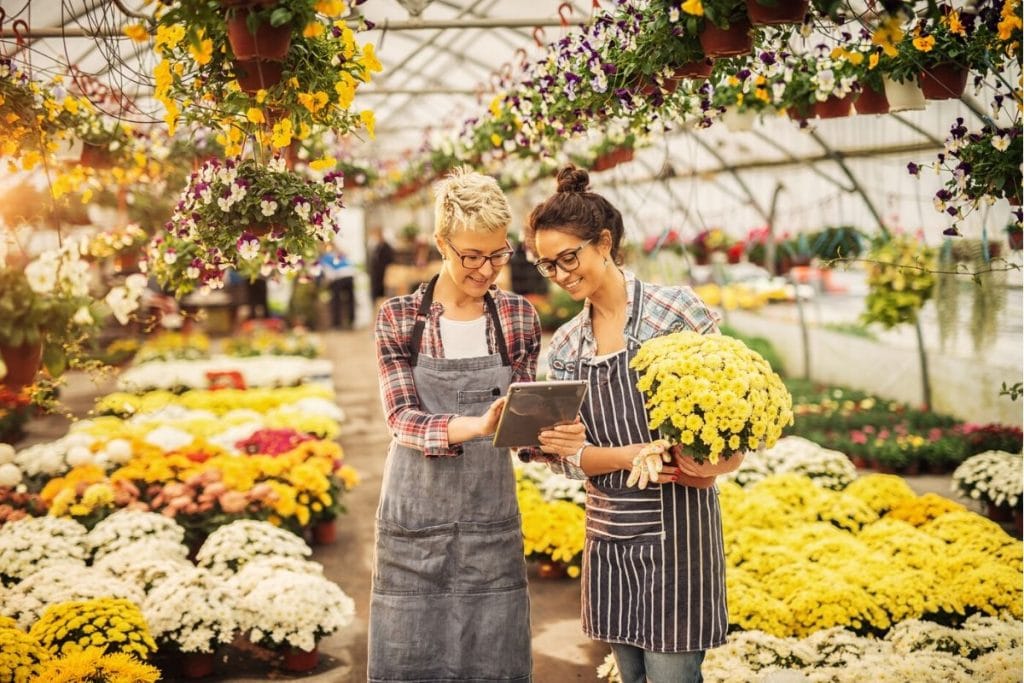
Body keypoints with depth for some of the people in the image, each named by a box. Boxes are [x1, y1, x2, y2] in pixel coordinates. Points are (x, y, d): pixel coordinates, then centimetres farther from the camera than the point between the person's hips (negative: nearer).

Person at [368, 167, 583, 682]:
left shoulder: (518, 318, 3)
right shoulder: (399, 318, -3)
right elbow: (401, 418, -13)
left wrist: (554, 439, -20)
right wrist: (475, 427, -32)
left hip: (492, 523, 2)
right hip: (414, 524, -1)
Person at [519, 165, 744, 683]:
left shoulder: (677, 308, -5)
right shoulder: (565, 345, 8)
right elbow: (564, 455, 1)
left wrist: (720, 460, -21)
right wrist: (632, 455, -17)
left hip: (676, 528, -5)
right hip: (609, 536, 5)